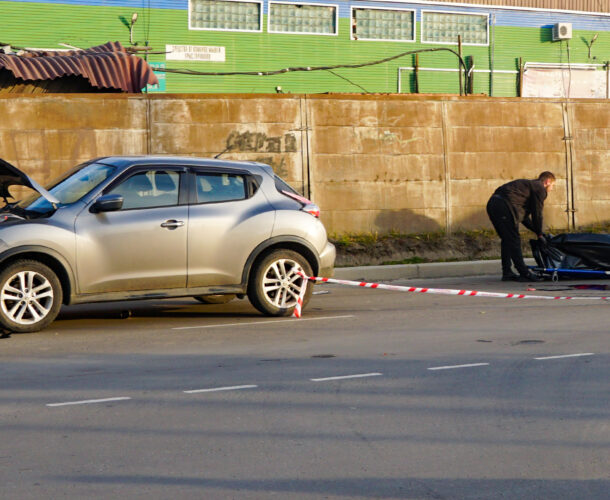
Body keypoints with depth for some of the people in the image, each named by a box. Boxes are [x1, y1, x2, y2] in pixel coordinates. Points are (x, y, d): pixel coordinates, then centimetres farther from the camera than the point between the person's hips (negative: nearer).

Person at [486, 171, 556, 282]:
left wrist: (536, 230, 32)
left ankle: (507, 273, 18)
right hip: (504, 206, -9)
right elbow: (537, 214, 0)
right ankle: (524, 274, -5)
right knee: (514, 240, -7)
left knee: (506, 240, 16)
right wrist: (539, 234, 11)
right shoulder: (540, 189, 4)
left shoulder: (529, 184, 32)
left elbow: (524, 215, 34)